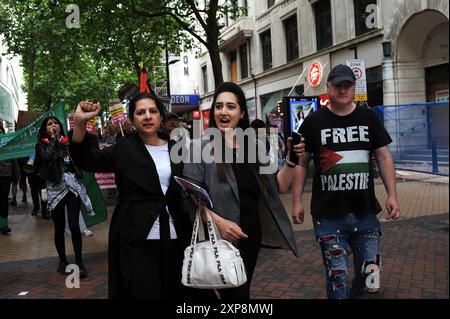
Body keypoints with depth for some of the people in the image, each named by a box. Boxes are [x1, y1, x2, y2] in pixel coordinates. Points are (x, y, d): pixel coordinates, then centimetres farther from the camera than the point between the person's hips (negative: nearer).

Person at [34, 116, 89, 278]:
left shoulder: (69, 142, 11)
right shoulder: (42, 145, 8)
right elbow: (47, 156, -14)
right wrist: (53, 138, -5)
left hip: (72, 187, 0)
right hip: (55, 189, 0)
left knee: (74, 225, -8)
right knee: (59, 228, 8)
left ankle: (79, 262, 2)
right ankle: (62, 261, 23)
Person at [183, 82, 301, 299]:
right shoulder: (200, 148, -11)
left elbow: (279, 187, 5)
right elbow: (191, 197, -14)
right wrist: (218, 222, -25)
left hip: (252, 235, 5)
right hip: (221, 239, -5)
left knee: (243, 290, 22)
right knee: (235, 294, 4)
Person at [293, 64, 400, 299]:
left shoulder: (368, 118, 7)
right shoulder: (313, 122, 1)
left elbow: (384, 157, 10)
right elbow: (301, 163, 4)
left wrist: (392, 194, 1)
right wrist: (297, 201, -1)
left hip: (366, 213, 3)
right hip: (328, 215, -2)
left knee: (369, 274, 11)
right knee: (336, 276, 2)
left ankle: (354, 295, 39)